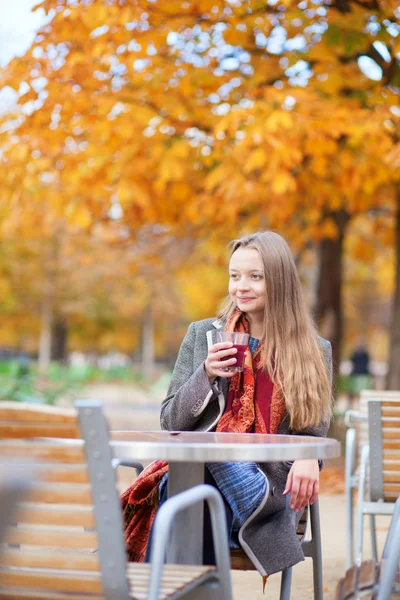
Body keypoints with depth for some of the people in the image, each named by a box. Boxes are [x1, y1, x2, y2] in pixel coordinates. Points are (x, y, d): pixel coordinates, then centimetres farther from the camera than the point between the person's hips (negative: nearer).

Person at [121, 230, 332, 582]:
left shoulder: (315, 352, 12)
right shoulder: (203, 335, 15)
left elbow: (313, 433, 12)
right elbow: (170, 422, 14)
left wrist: (308, 459, -13)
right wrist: (205, 375, -5)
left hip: (266, 487, -1)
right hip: (193, 470, 2)